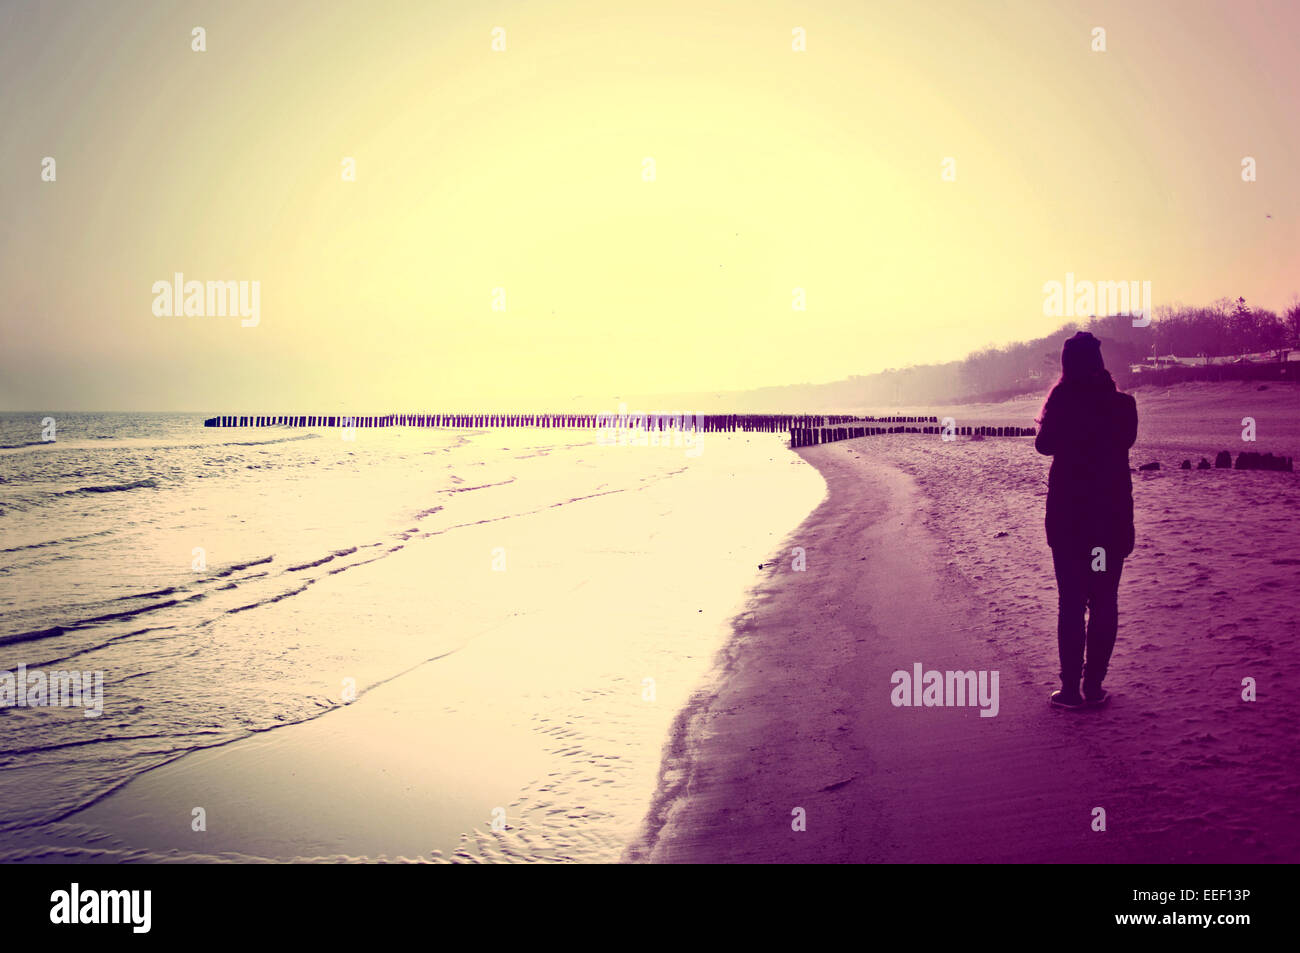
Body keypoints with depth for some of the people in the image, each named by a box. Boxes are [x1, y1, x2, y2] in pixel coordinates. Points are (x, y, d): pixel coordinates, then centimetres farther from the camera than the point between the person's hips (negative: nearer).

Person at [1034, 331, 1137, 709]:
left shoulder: (1063, 399, -9)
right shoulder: (1121, 403, -1)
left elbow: (1044, 444, 0)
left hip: (1068, 515, -2)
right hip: (1113, 513, 2)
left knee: (1071, 601, 2)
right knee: (1104, 601, 8)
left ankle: (1071, 687, 1)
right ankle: (1094, 685, 9)